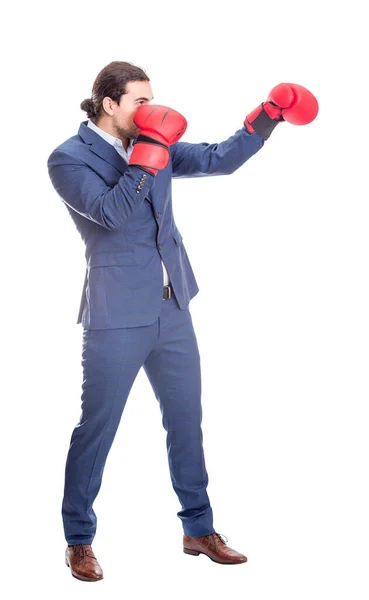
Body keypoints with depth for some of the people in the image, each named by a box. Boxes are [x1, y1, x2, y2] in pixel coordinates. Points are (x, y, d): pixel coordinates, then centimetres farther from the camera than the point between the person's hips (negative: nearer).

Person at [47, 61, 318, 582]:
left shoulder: (153, 146, 9)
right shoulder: (69, 159, -9)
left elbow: (218, 159, 8)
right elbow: (111, 212, -23)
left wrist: (266, 118, -1)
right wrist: (149, 151, -22)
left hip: (171, 308, 7)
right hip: (117, 315, -6)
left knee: (187, 420, 13)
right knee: (97, 429, 2)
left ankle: (199, 529, 27)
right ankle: (78, 541, 17)